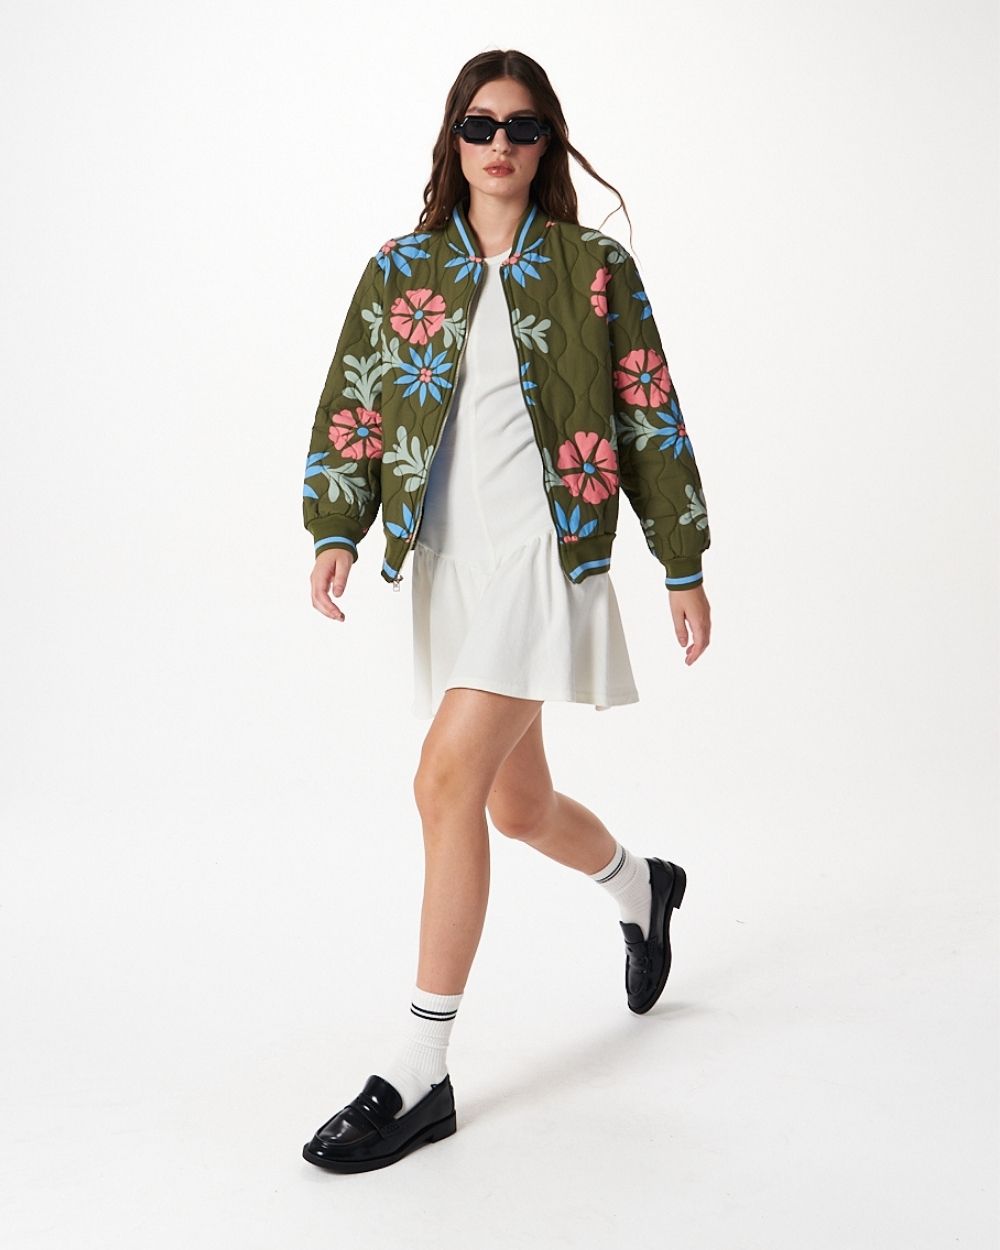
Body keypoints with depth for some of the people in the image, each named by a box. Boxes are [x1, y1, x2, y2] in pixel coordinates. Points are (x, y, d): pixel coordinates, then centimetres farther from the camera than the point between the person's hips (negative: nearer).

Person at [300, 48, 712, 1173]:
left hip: (547, 545, -5)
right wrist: (334, 532, -10)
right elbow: (351, 406, 6)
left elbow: (650, 417, 6)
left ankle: (419, 1076, -8)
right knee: (515, 804, 14)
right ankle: (641, 885, 49)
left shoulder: (594, 266, 5)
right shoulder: (402, 269, 12)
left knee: (449, 781, -17)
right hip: (448, 562, 5)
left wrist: (684, 565, 5)